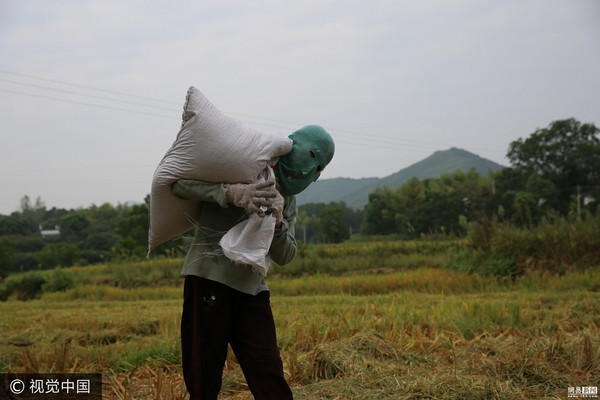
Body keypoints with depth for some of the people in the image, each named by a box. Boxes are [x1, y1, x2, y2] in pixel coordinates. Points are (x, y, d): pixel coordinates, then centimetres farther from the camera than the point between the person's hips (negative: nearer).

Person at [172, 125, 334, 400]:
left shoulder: (288, 199, 19)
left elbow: (284, 256, 10)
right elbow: (179, 184, -10)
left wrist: (278, 222, -11)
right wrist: (232, 194, -24)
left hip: (252, 289, 5)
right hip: (210, 277, -5)